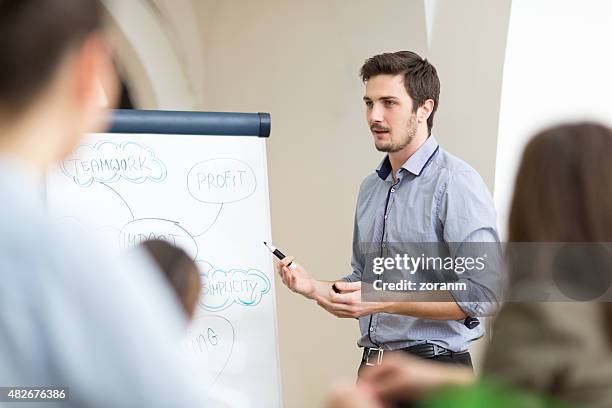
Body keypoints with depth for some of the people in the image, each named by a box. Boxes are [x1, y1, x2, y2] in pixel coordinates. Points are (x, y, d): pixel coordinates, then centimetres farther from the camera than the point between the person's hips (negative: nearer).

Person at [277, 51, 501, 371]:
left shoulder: (456, 183, -12)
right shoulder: (370, 188, 15)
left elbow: (482, 293, -20)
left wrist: (385, 301, -21)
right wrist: (313, 288, 5)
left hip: (432, 369, -7)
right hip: (372, 369, 8)